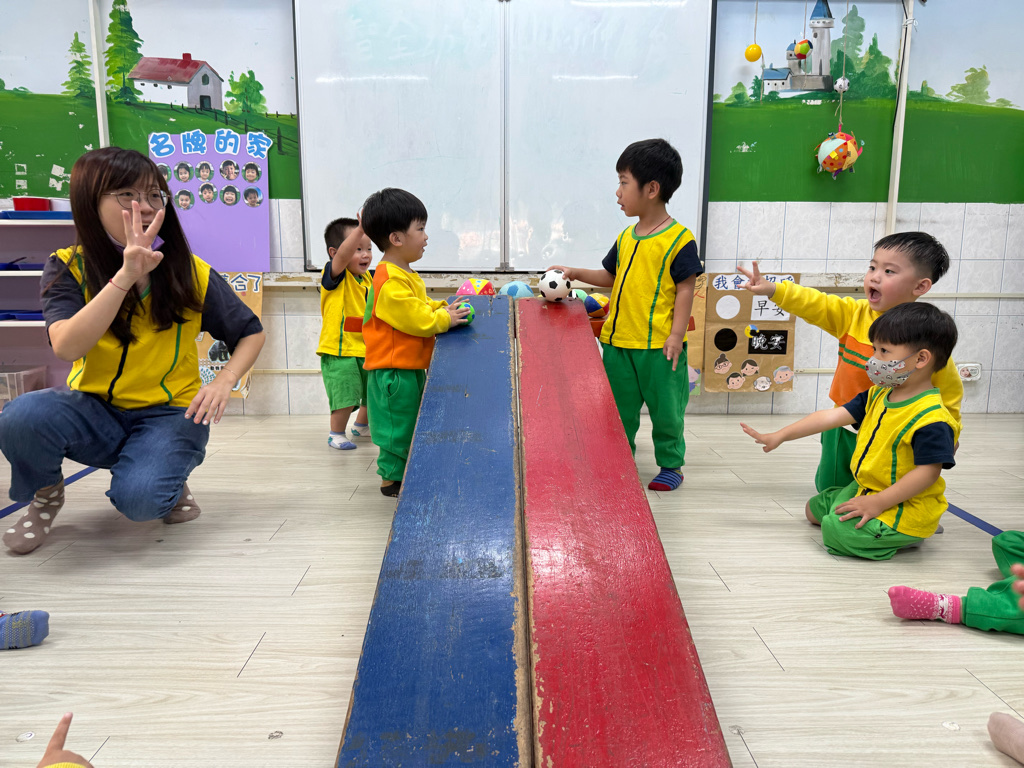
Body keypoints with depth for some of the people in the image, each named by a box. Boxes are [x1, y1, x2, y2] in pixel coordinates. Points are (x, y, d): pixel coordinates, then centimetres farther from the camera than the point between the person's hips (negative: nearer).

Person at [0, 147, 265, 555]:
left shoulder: (192, 274, -6)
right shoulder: (68, 268, -7)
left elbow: (251, 333, 4)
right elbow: (66, 346, -25)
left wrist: (224, 381, -15)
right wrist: (125, 275, -34)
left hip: (169, 414, -1)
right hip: (94, 411, 2)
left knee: (139, 498, -31)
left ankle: (172, 479, 8)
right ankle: (45, 491, 4)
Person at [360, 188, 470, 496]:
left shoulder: (405, 274, 12)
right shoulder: (392, 281, -23)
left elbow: (422, 306, 22)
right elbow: (417, 320, -24)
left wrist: (442, 309, 7)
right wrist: (445, 319, -13)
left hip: (410, 367, 11)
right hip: (394, 371, -11)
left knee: (410, 423, 20)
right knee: (398, 425, 0)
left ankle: (399, 471, 33)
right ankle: (393, 478, 13)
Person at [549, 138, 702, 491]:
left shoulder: (679, 239, -10)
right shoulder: (626, 237, 11)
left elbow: (686, 288, -10)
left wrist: (676, 335, -15)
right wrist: (576, 273, 10)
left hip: (659, 344, -6)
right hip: (617, 340, 6)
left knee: (665, 409, 8)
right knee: (619, 408, 14)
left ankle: (671, 465, 23)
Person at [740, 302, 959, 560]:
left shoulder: (931, 419, -25)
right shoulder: (878, 395, 3)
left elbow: (928, 471, -26)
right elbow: (832, 416, 2)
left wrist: (877, 503, -27)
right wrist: (780, 435, -1)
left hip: (907, 507, -9)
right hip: (865, 489, 10)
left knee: (837, 530, -27)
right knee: (814, 509, 20)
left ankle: (906, 535, -3)